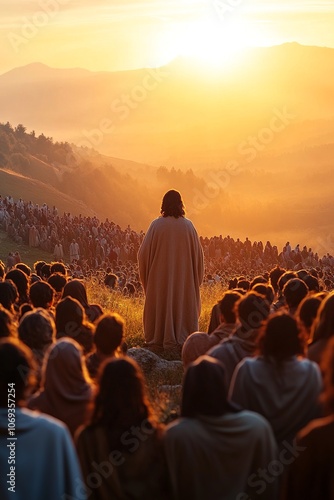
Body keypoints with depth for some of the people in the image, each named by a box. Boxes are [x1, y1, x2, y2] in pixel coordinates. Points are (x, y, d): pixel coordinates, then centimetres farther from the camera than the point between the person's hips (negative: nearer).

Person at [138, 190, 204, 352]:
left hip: (160, 276, 0)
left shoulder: (156, 225, -7)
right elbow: (198, 253, 1)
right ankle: (182, 339, 5)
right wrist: (196, 277, 12)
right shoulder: (188, 226, -4)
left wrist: (146, 275, 10)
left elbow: (144, 252, -4)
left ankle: (157, 340, 10)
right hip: (184, 276, 1)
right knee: (182, 305, 7)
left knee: (160, 305, 7)